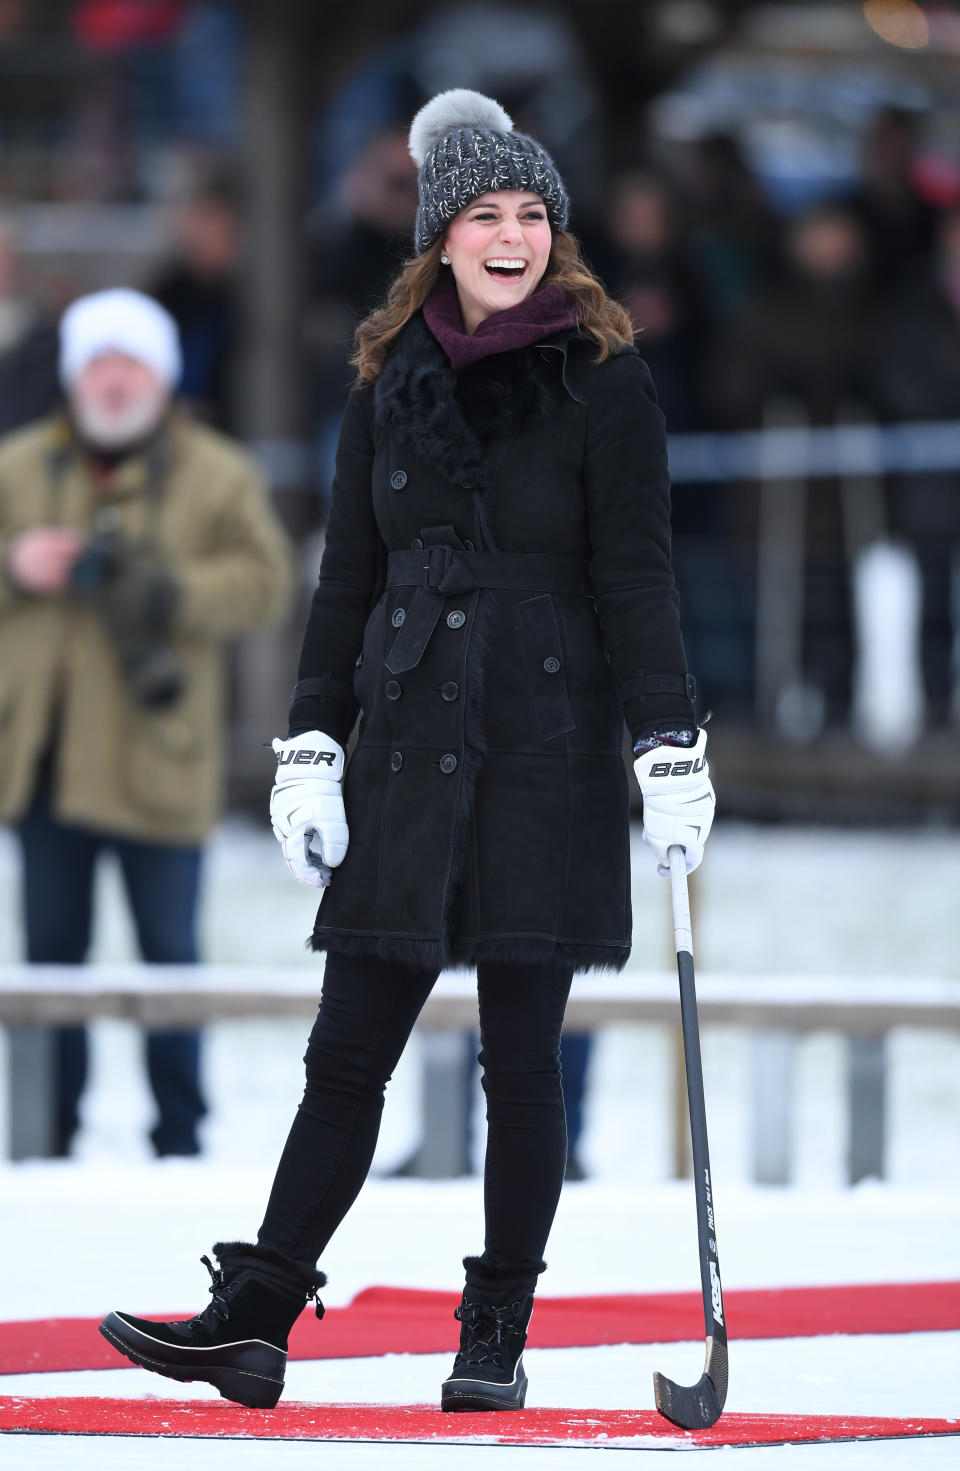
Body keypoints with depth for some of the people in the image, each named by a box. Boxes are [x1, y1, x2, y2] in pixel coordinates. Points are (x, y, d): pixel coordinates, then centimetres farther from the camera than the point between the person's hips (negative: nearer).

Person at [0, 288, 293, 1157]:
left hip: (155, 760, -3)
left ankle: (180, 1137, 6)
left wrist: (166, 592, -20)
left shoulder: (215, 477, 2)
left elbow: (262, 580, -6)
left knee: (168, 954, 0)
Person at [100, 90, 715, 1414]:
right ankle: (252, 1319, 2)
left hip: (549, 751, -3)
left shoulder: (604, 383, -2)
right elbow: (350, 574, 13)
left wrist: (670, 747, -12)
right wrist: (311, 746, 7)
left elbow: (636, 575, -4)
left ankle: (498, 1338, 9)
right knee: (349, 1048, 2)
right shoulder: (392, 380, 10)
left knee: (521, 1058, 1)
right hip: (410, 744, 3)